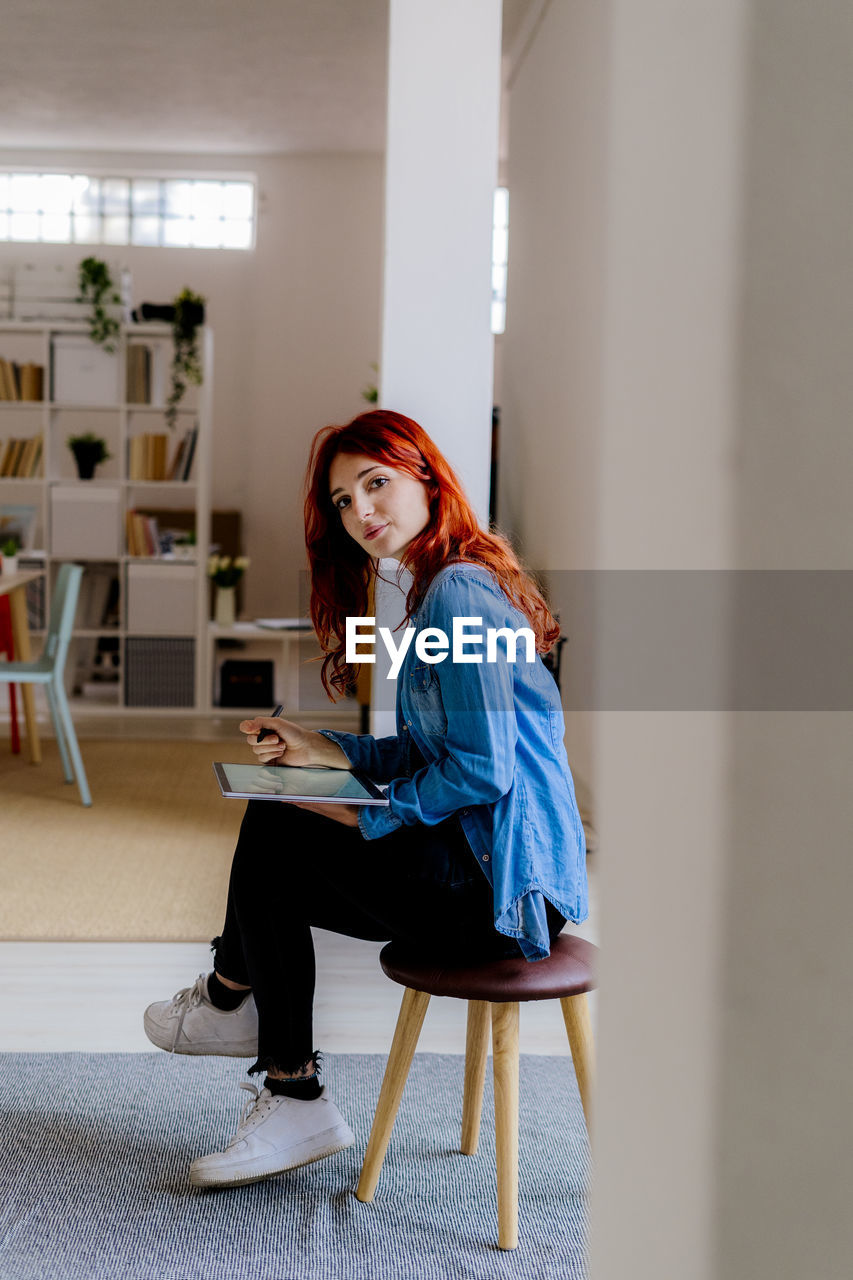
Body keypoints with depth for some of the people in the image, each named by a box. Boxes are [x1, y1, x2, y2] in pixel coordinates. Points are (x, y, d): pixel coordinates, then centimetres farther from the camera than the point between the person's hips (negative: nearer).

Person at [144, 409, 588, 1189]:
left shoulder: (459, 592, -16)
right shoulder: (440, 589, 16)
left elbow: (481, 769, -22)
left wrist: (364, 817, -11)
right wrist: (325, 750, 10)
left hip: (501, 890, -11)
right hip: (493, 870, 11)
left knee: (274, 836, -7)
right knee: (274, 862, 12)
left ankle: (229, 994, 20)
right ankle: (291, 1105, 13)